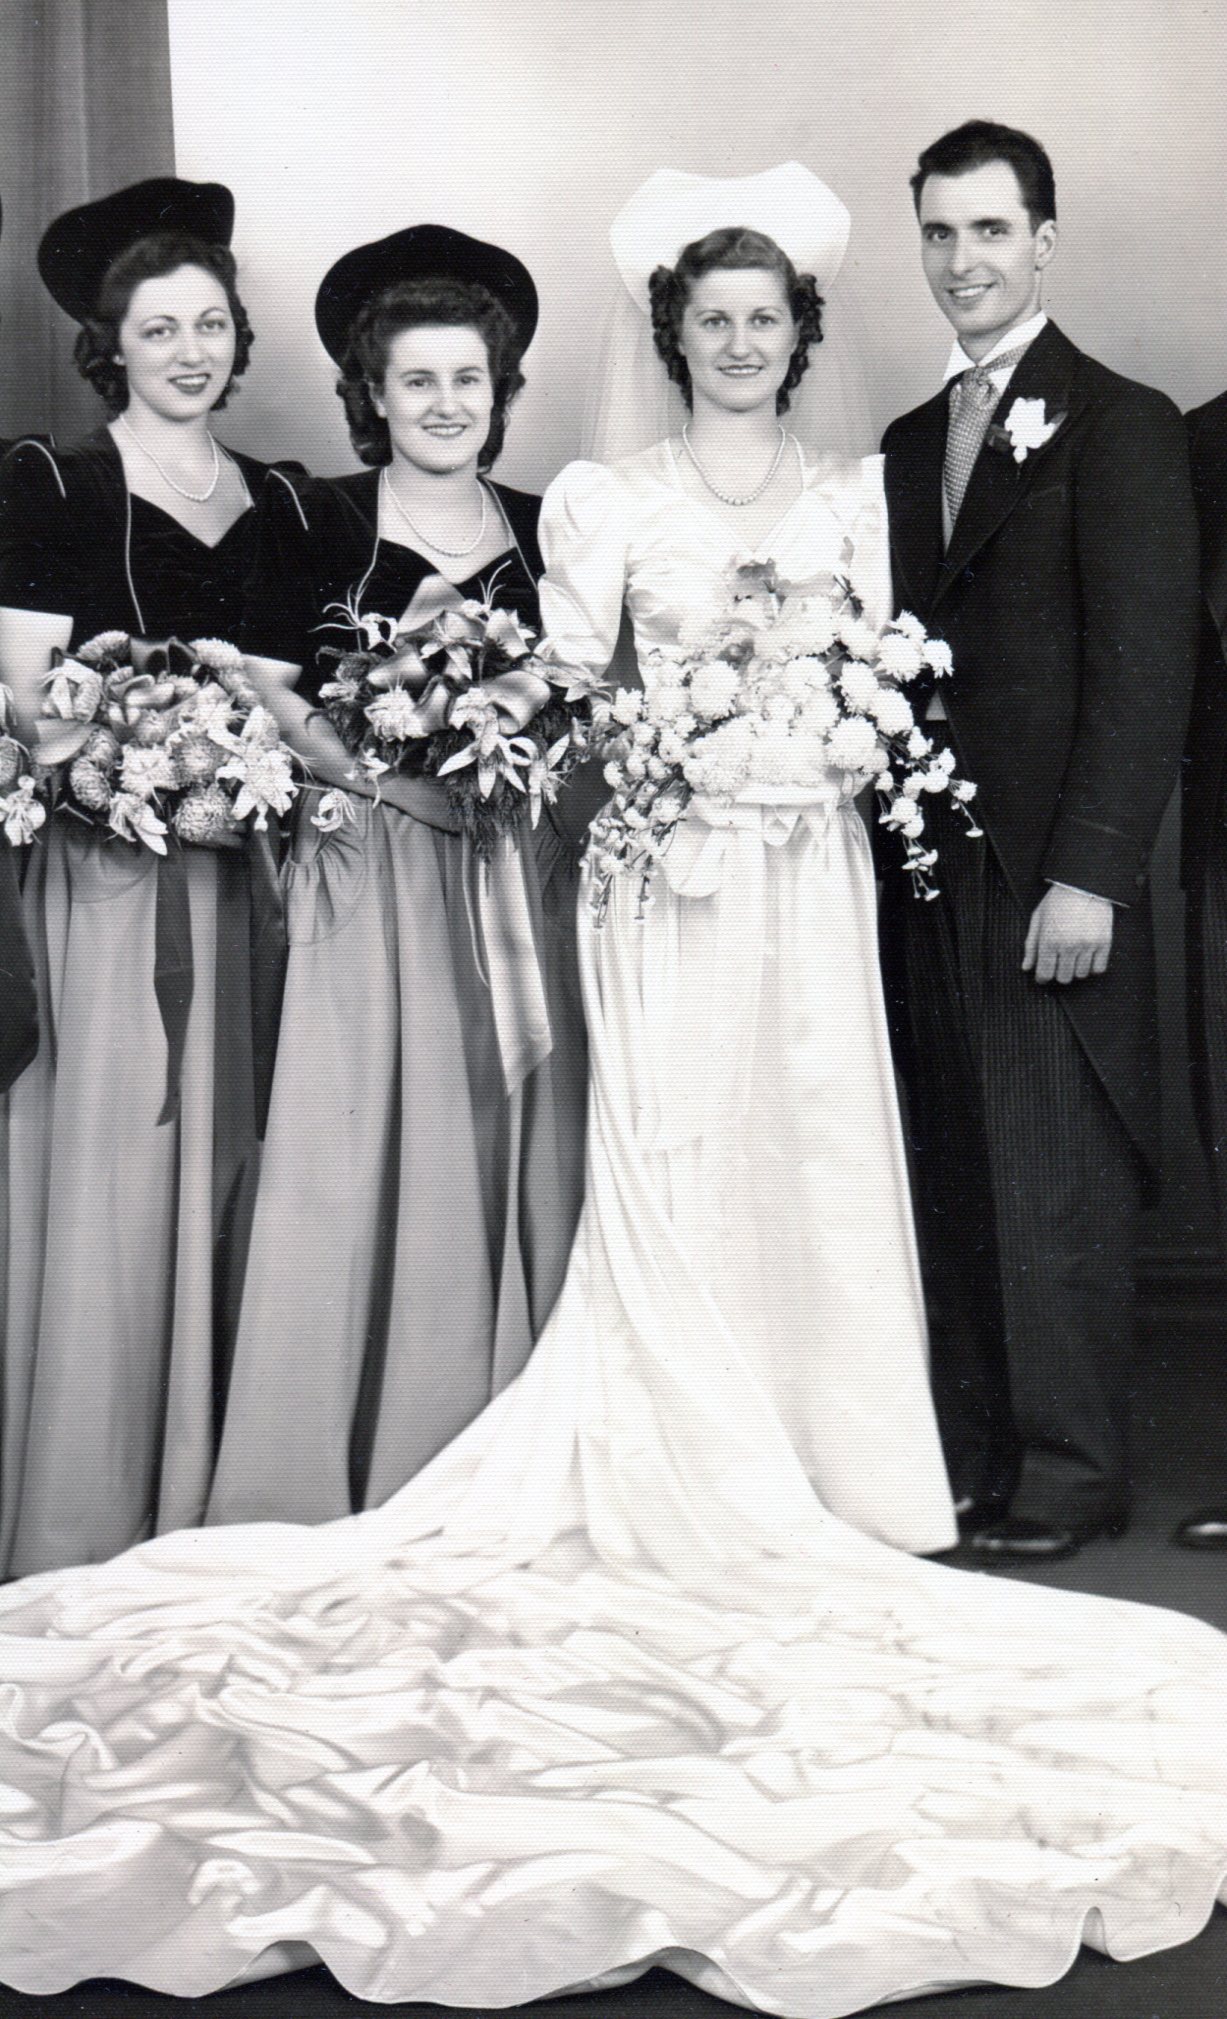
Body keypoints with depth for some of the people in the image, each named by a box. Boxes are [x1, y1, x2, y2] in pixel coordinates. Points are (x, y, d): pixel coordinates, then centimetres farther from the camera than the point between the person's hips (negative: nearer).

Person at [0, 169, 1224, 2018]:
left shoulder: (854, 494, 14)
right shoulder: (606, 503, 5)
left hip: (814, 860, 3)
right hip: (666, 863, -2)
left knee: (824, 1148, -1)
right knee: (674, 1160, -7)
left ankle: (825, 1481, 7)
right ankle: (702, 1494, 1)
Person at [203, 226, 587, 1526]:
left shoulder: (543, 532, 13)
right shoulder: (312, 521, 3)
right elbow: (264, 697, -3)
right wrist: (391, 774, -16)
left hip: (521, 882, 3)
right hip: (368, 872, -3)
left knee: (517, 1164, 3)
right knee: (357, 1165, -5)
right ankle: (333, 1492, 5)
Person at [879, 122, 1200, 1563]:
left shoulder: (1119, 427, -2)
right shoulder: (907, 445, 18)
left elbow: (1144, 667, -9)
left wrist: (1089, 875, -16)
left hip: (1047, 876, -6)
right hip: (926, 872, 6)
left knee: (1055, 1195, 0)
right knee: (948, 1188, 7)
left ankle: (1066, 1481, 11)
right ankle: (963, 1460, 16)